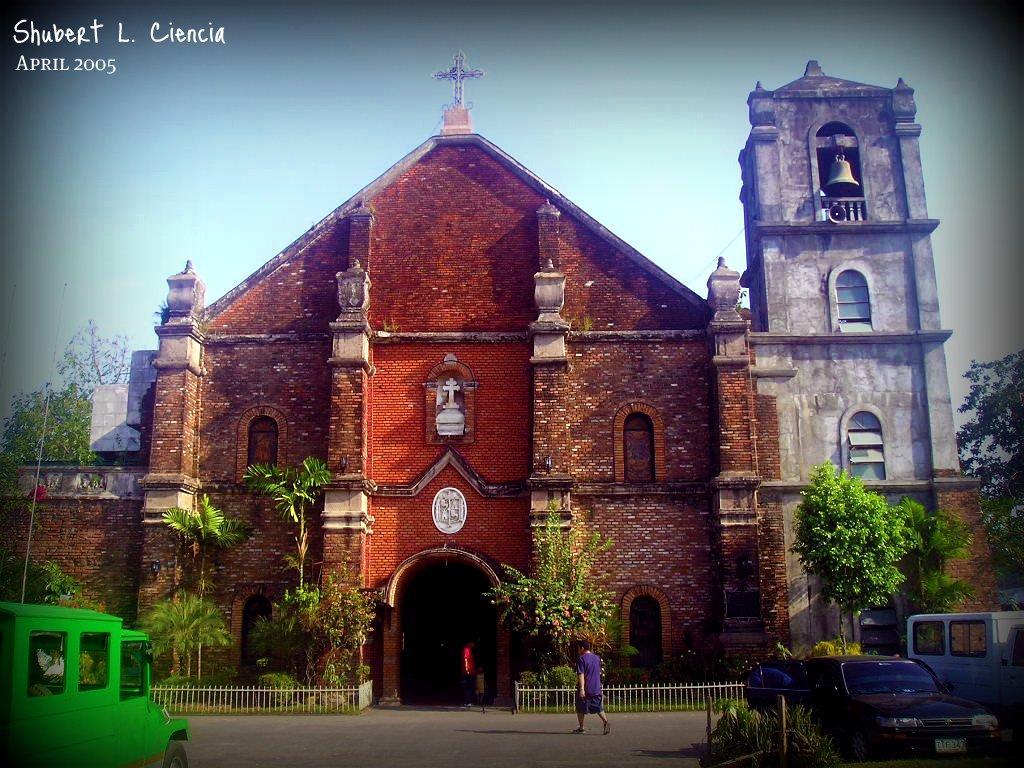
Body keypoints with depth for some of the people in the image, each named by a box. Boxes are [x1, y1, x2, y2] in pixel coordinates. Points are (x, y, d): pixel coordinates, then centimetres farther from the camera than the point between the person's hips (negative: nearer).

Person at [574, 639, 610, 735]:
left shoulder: (581, 659, -12)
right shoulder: (597, 658, 9)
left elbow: (581, 675, -19)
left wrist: (582, 689, -23)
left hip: (585, 689, -6)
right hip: (596, 689, 6)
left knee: (580, 709, 9)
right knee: (598, 707, 7)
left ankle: (581, 728, 15)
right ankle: (606, 721, -15)